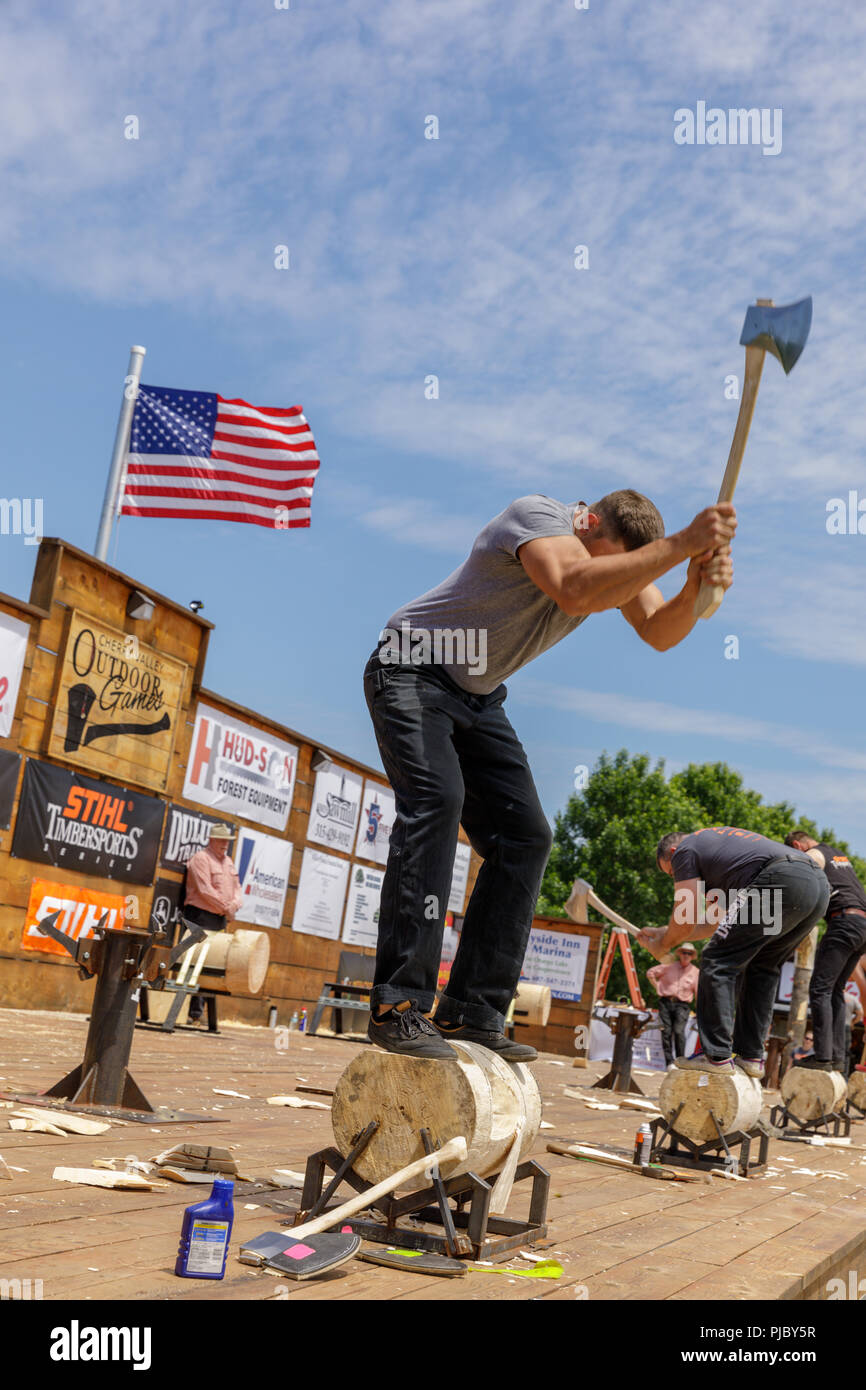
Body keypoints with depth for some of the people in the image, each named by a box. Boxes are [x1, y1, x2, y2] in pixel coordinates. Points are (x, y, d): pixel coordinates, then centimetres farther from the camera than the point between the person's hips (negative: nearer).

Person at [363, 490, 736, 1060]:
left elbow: (659, 631, -15)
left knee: (525, 836, -3)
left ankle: (472, 1012, 1)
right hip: (411, 672, -8)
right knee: (436, 799, -30)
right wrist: (680, 545, -49)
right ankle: (398, 1007, -30)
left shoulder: (615, 553, -2)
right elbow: (575, 591, -46)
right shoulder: (538, 516, -25)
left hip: (478, 696, 8)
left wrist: (697, 588, -34)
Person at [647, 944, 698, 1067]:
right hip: (665, 1002, 2)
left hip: (681, 1005, -2)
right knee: (666, 1032, -4)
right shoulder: (669, 966, 9)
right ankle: (669, 1062, 2)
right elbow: (650, 972, 17)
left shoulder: (695, 972, 8)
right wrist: (657, 987, 10)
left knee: (679, 1031, -19)